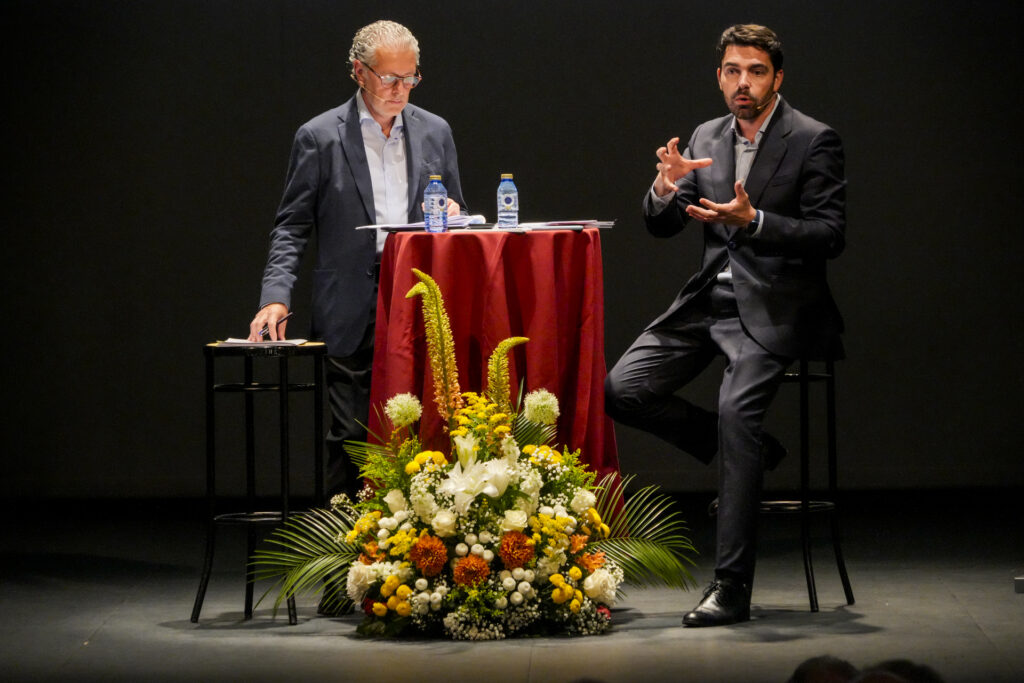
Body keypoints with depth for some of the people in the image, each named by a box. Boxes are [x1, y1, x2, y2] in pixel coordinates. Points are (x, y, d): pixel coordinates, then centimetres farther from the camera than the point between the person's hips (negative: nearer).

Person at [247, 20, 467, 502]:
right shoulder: (320, 137, 3)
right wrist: (276, 296, -11)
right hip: (351, 313, -3)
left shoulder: (435, 133, 13)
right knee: (349, 439, -5)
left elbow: (454, 214, 22)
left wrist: (450, 212, -3)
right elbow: (291, 227, 2)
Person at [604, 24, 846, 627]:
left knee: (737, 408, -29)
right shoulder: (706, 139, 12)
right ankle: (748, 453, 9)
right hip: (710, 300, 7)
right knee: (622, 389, -9)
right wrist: (666, 188, -13)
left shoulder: (814, 141, -5)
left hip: (773, 307, -6)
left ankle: (731, 588, -27)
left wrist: (753, 220, -26)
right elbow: (661, 226, 11)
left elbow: (831, 235, -12)